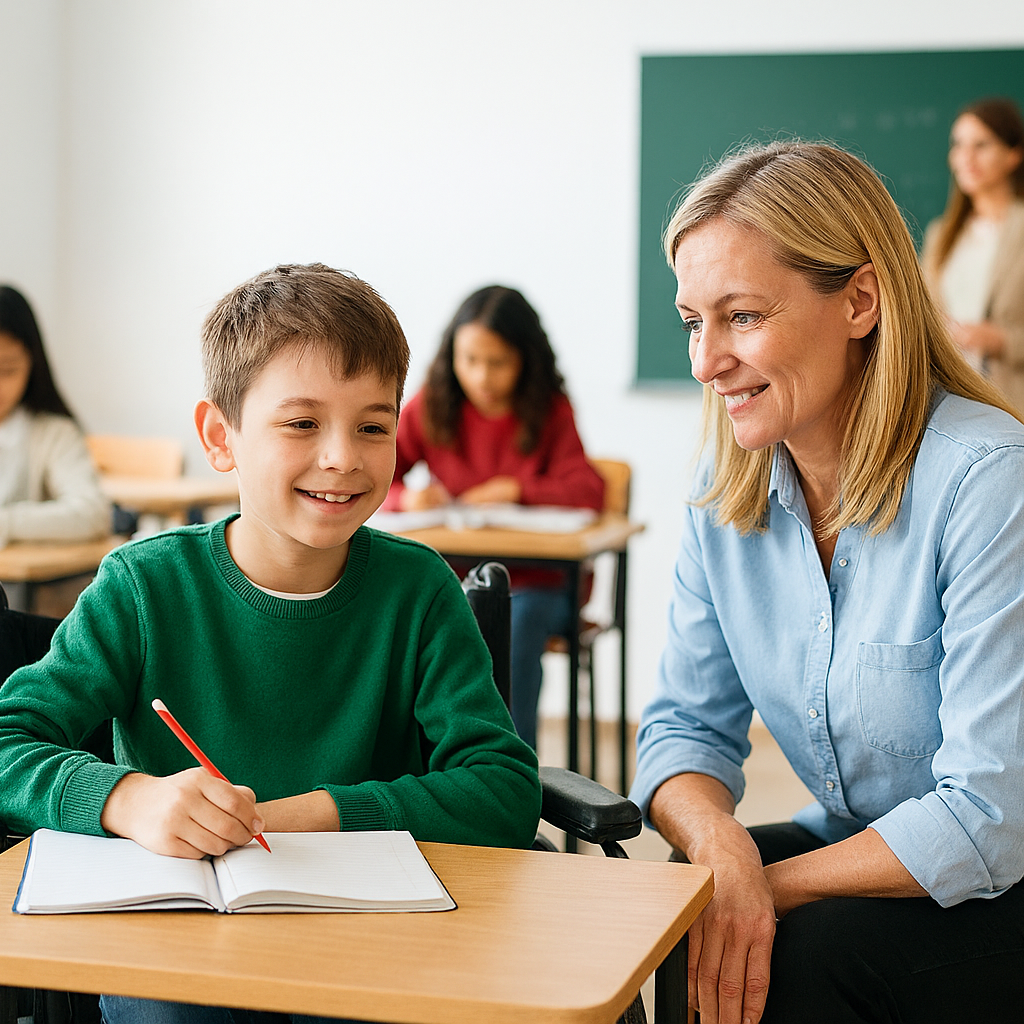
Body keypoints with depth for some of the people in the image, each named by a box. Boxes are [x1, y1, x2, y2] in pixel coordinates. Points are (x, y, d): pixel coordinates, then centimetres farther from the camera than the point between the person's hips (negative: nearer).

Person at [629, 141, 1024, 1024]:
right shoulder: (726, 493, -1)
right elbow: (687, 722, 0)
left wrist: (771, 884, -21)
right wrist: (722, 848, -22)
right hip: (864, 858, 5)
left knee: (801, 949, -29)